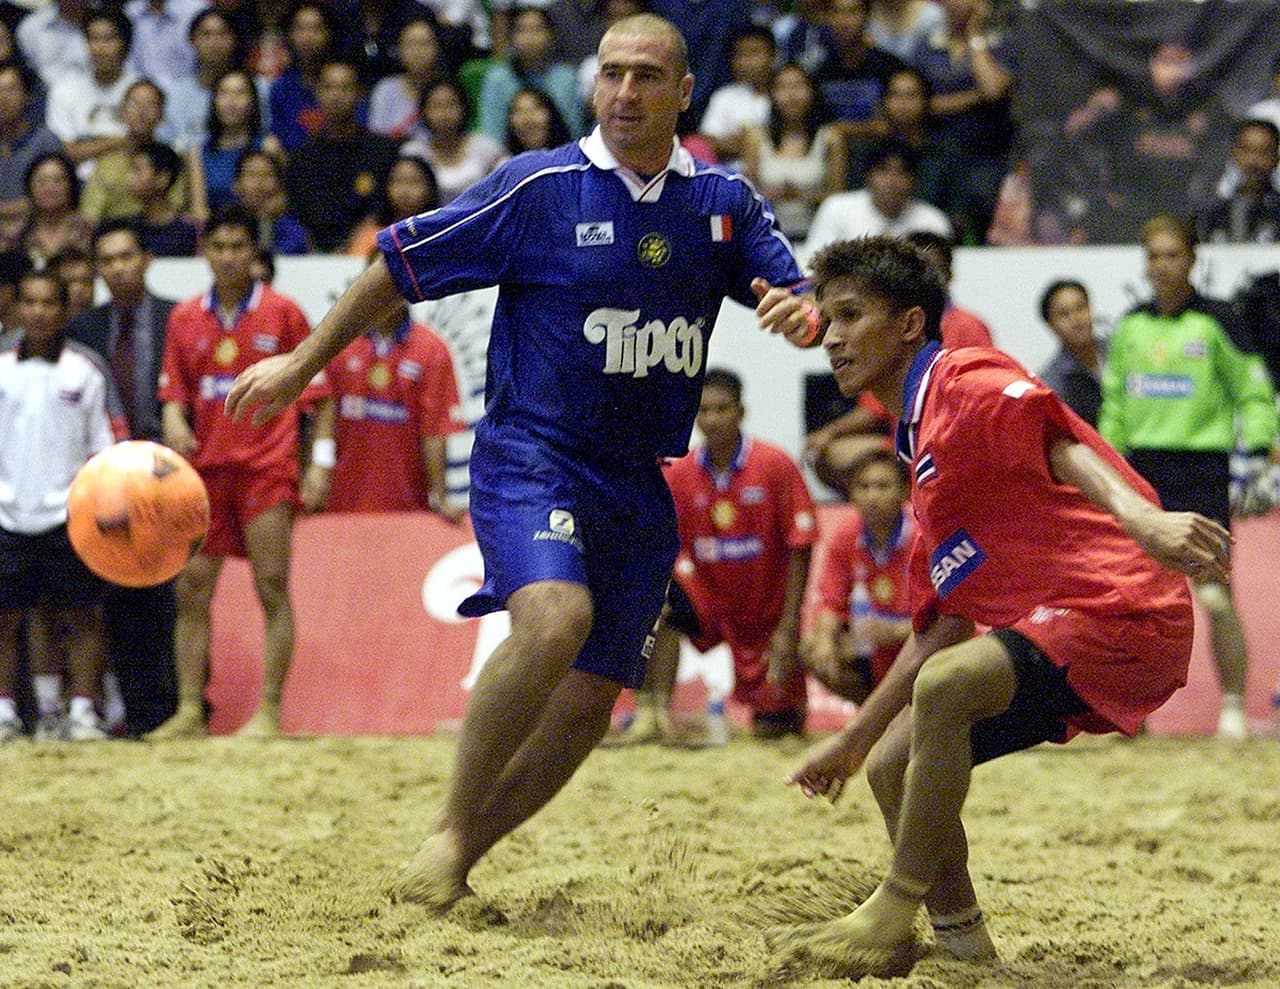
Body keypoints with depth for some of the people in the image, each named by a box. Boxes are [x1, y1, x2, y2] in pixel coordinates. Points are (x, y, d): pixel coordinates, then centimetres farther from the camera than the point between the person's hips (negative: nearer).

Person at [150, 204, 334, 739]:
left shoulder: (282, 313, 1)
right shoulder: (185, 318, 11)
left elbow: (316, 391, 3)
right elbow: (174, 390, 14)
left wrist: (320, 461, -4)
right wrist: (174, 421, -9)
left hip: (267, 467, -4)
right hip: (204, 468, 4)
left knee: (272, 589, -7)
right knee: (191, 590, 1)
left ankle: (269, 711, -5)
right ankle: (189, 710, 5)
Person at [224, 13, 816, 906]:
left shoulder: (724, 201, 7)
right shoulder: (539, 187, -6)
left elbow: (798, 297, 13)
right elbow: (403, 264, 1)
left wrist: (801, 313, -13)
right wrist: (304, 363, 2)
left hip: (639, 485, 5)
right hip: (530, 456, -5)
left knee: (589, 702, 2)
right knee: (554, 622, -30)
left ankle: (460, 862, 17)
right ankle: (451, 832, -16)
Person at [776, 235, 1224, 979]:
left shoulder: (964, 381, -3)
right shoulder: (924, 454, 24)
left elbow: (1060, 442, -23)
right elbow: (945, 625, 27)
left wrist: (1141, 519, -42)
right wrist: (853, 738, 29)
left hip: (1120, 609, -10)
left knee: (944, 689, -30)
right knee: (892, 765, 6)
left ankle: (892, 919, -21)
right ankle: (960, 939, 8)